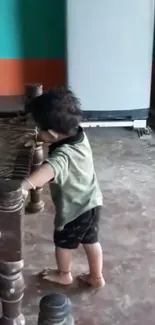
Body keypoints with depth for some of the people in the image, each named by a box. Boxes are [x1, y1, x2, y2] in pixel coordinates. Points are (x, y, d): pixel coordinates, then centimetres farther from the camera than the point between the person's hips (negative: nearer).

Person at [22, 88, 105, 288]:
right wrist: (45, 142, -2)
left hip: (73, 209, -7)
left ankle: (64, 275, 46)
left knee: (63, 242, 21)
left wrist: (25, 185, -77)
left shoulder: (64, 155, -38)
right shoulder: (79, 135, -12)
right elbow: (59, 140, 13)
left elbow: (49, 169, -62)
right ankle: (96, 277, 41)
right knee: (91, 241, 24)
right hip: (92, 203, 7)